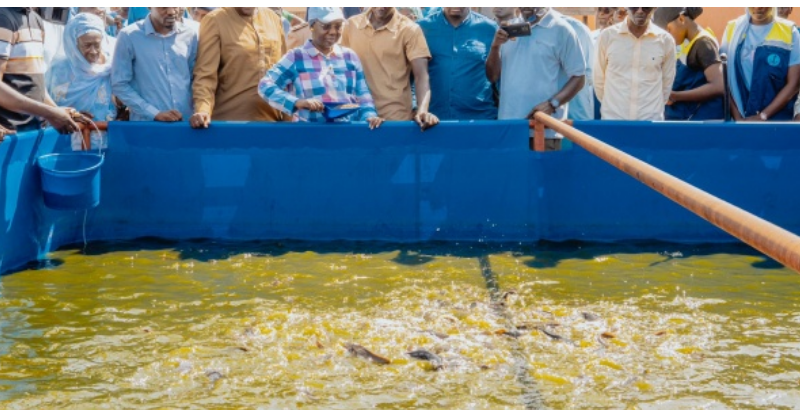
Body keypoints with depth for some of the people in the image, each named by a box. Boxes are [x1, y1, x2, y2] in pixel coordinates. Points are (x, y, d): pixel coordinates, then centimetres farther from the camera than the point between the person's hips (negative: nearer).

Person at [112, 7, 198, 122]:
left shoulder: (190, 35, 5)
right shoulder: (129, 36, -4)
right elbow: (119, 85, -5)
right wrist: (155, 114, -11)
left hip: (186, 122, 3)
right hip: (146, 123, -2)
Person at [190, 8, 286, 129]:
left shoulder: (273, 18, 10)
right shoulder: (215, 20, -4)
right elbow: (205, 73, -11)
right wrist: (203, 110, -26)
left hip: (272, 119, 4)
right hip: (230, 119, -4)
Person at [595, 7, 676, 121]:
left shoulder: (665, 40, 0)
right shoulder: (608, 36, -2)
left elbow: (667, 81, 11)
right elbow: (599, 79, 9)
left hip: (651, 120, 0)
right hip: (613, 118, 0)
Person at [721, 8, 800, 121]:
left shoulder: (789, 33, -1)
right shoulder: (733, 29, 5)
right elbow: (724, 78, 4)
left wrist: (763, 116, -11)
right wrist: (737, 117, -6)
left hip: (777, 120, -2)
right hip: (740, 120, 2)